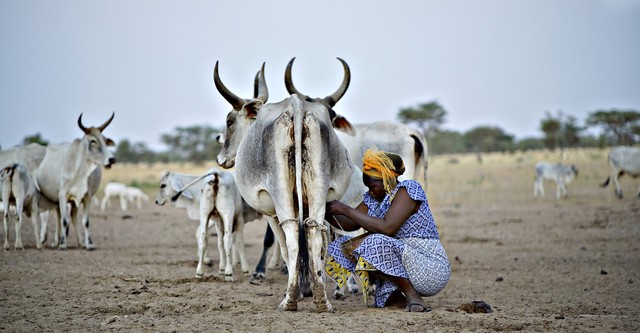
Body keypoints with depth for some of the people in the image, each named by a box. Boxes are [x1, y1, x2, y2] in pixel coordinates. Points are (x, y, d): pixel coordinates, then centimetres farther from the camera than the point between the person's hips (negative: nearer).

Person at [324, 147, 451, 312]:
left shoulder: (408, 189, -15)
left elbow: (387, 227, -27)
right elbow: (350, 224, 7)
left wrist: (345, 210, -24)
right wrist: (327, 213, -11)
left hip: (432, 269, -9)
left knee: (375, 243, -30)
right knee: (347, 246, 0)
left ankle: (413, 297, -17)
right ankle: (393, 295, -1)